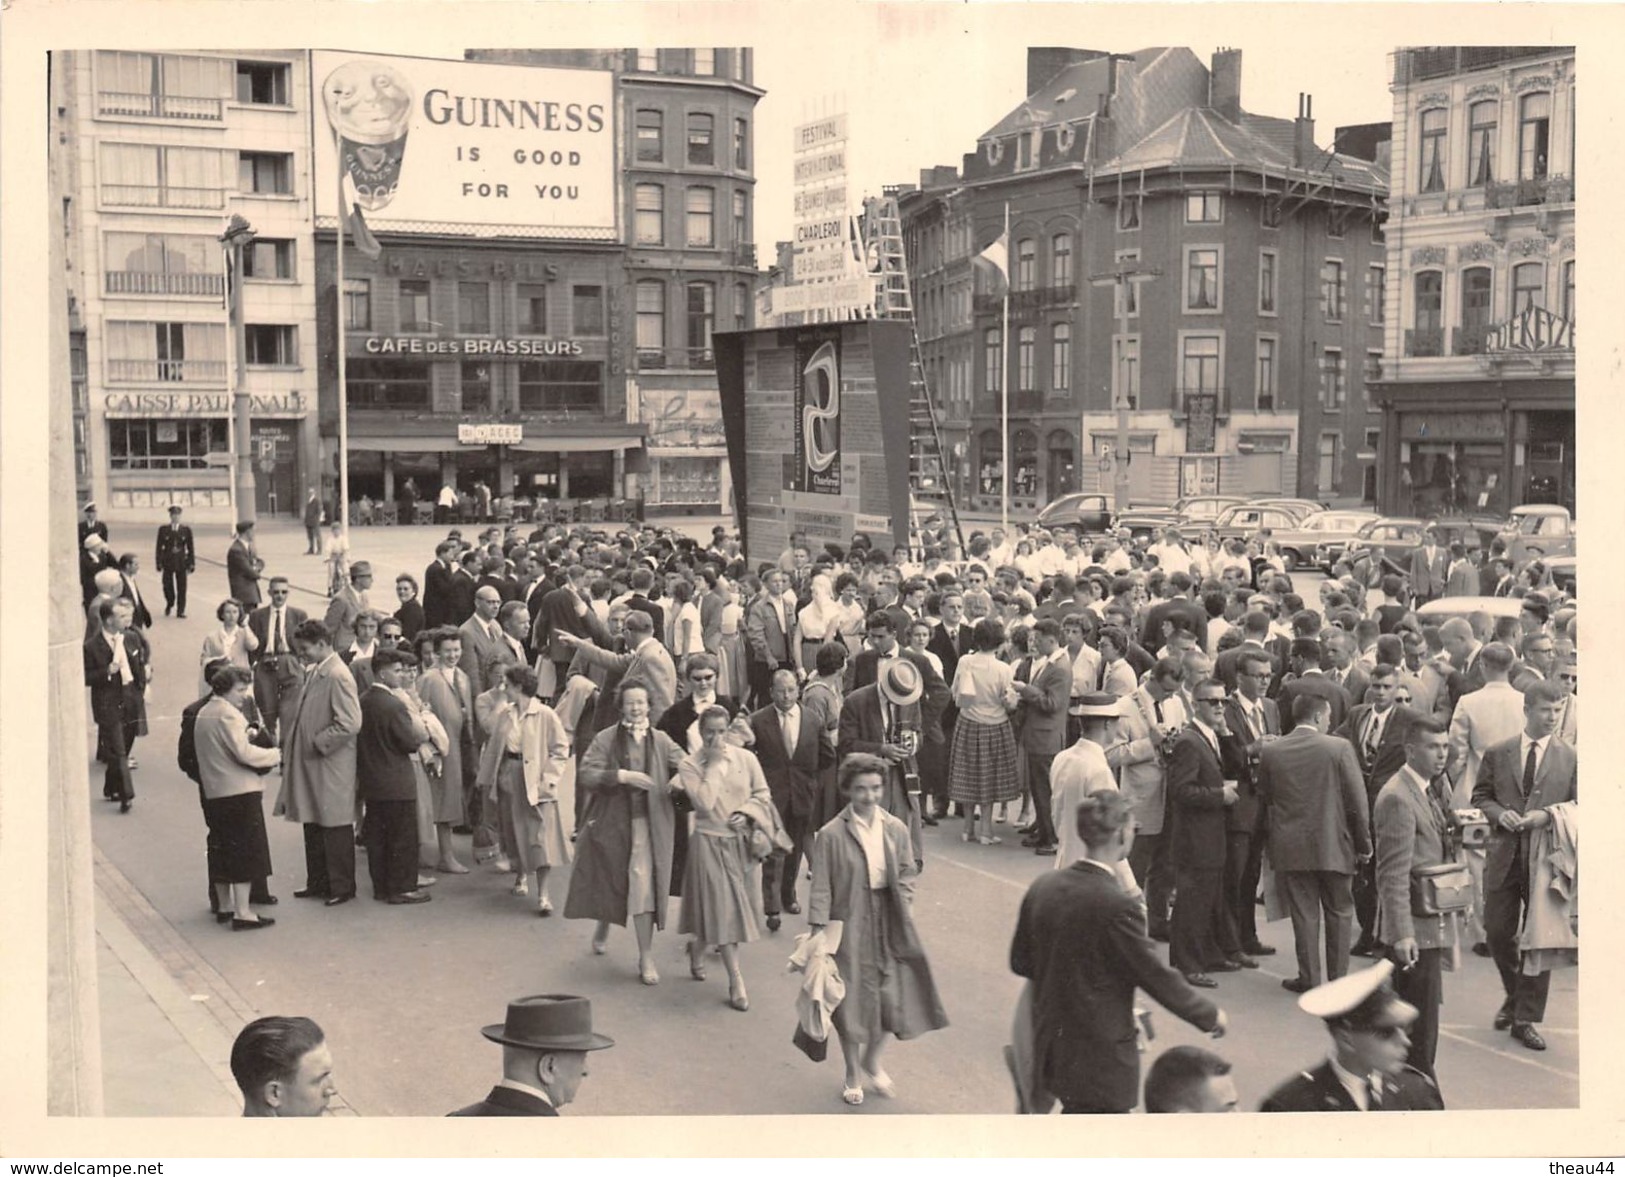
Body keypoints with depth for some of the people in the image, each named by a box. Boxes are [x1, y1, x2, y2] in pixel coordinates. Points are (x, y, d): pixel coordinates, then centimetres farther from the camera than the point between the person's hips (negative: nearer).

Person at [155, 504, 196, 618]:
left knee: (181, 586, 0)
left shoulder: (186, 530, 3)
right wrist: (159, 563, -2)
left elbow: (190, 548, 4)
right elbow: (159, 547, 3)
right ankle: (169, 604, 29)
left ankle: (180, 611, 7)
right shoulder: (163, 529, 2)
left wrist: (191, 564, 0)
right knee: (167, 585, 2)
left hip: (181, 562, 0)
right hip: (167, 561, 0)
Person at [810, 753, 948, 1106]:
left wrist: (900, 907, -2)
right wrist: (818, 931, -13)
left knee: (892, 995, 6)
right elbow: (821, 888, -10)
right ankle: (853, 1074, 30)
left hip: (888, 924, 3)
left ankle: (872, 1062, 34)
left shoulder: (896, 830, -1)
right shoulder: (831, 835, -12)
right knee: (852, 1000, 8)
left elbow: (907, 874, 11)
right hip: (850, 925, -3)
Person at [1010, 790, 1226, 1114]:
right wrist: (1211, 1015, 0)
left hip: (1052, 1047, 7)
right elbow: (1156, 977, -15)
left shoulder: (1042, 887, -2)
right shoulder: (1116, 905, -23)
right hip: (1101, 1060, -7)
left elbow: (1020, 961, 8)